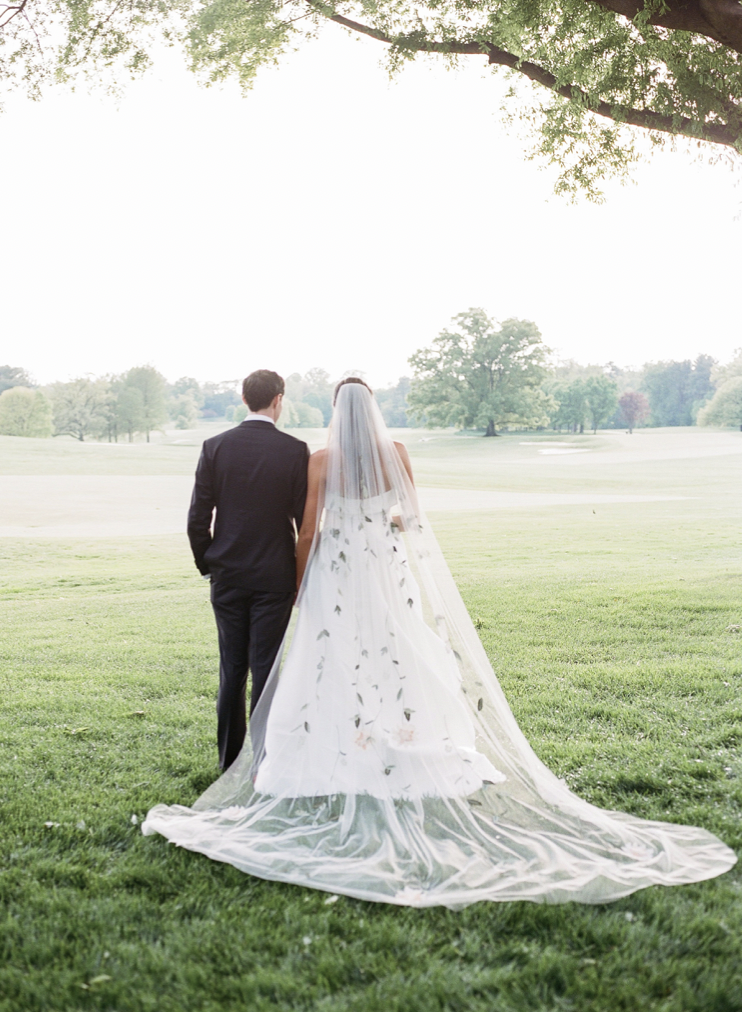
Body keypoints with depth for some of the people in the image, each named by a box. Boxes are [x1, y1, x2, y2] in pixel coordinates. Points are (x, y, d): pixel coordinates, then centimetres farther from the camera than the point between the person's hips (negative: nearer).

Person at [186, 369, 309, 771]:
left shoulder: (215, 447, -3)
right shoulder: (295, 450, -7)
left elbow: (197, 519, -2)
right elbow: (305, 519, -5)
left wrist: (207, 564, 11)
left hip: (227, 575, 2)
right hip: (275, 576, -2)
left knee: (231, 670, 11)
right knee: (265, 669, 3)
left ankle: (230, 761, 19)